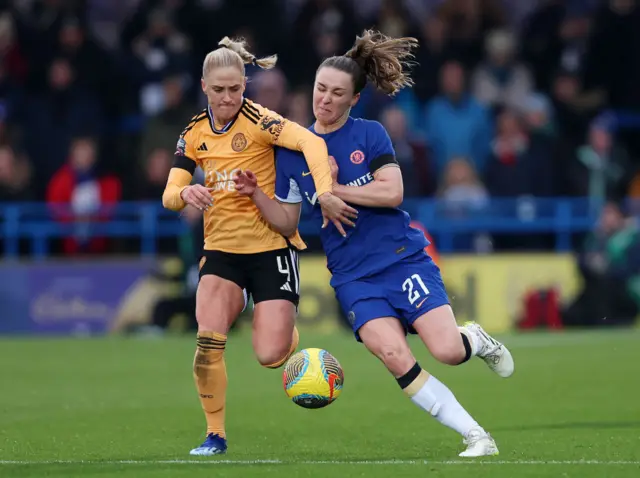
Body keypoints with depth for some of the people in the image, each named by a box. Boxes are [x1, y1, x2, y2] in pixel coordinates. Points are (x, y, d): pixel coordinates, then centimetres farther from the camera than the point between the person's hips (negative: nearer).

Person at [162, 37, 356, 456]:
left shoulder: (257, 120, -13)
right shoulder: (194, 134, 4)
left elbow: (311, 142, -28)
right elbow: (170, 196, 2)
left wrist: (325, 193, -44)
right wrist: (185, 193, -22)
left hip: (271, 245, -4)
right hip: (222, 249, 4)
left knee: (271, 355, -11)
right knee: (208, 340, -18)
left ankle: (288, 330, 27)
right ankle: (215, 435, -2)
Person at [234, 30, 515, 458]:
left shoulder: (370, 135, -1)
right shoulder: (292, 151, 6)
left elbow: (392, 193, -13)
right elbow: (288, 222, 10)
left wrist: (334, 189, -14)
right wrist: (257, 195, -6)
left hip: (403, 258, -2)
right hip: (353, 275, 2)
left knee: (447, 350, -17)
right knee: (396, 358, -21)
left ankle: (476, 340, 22)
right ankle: (476, 437, -12)